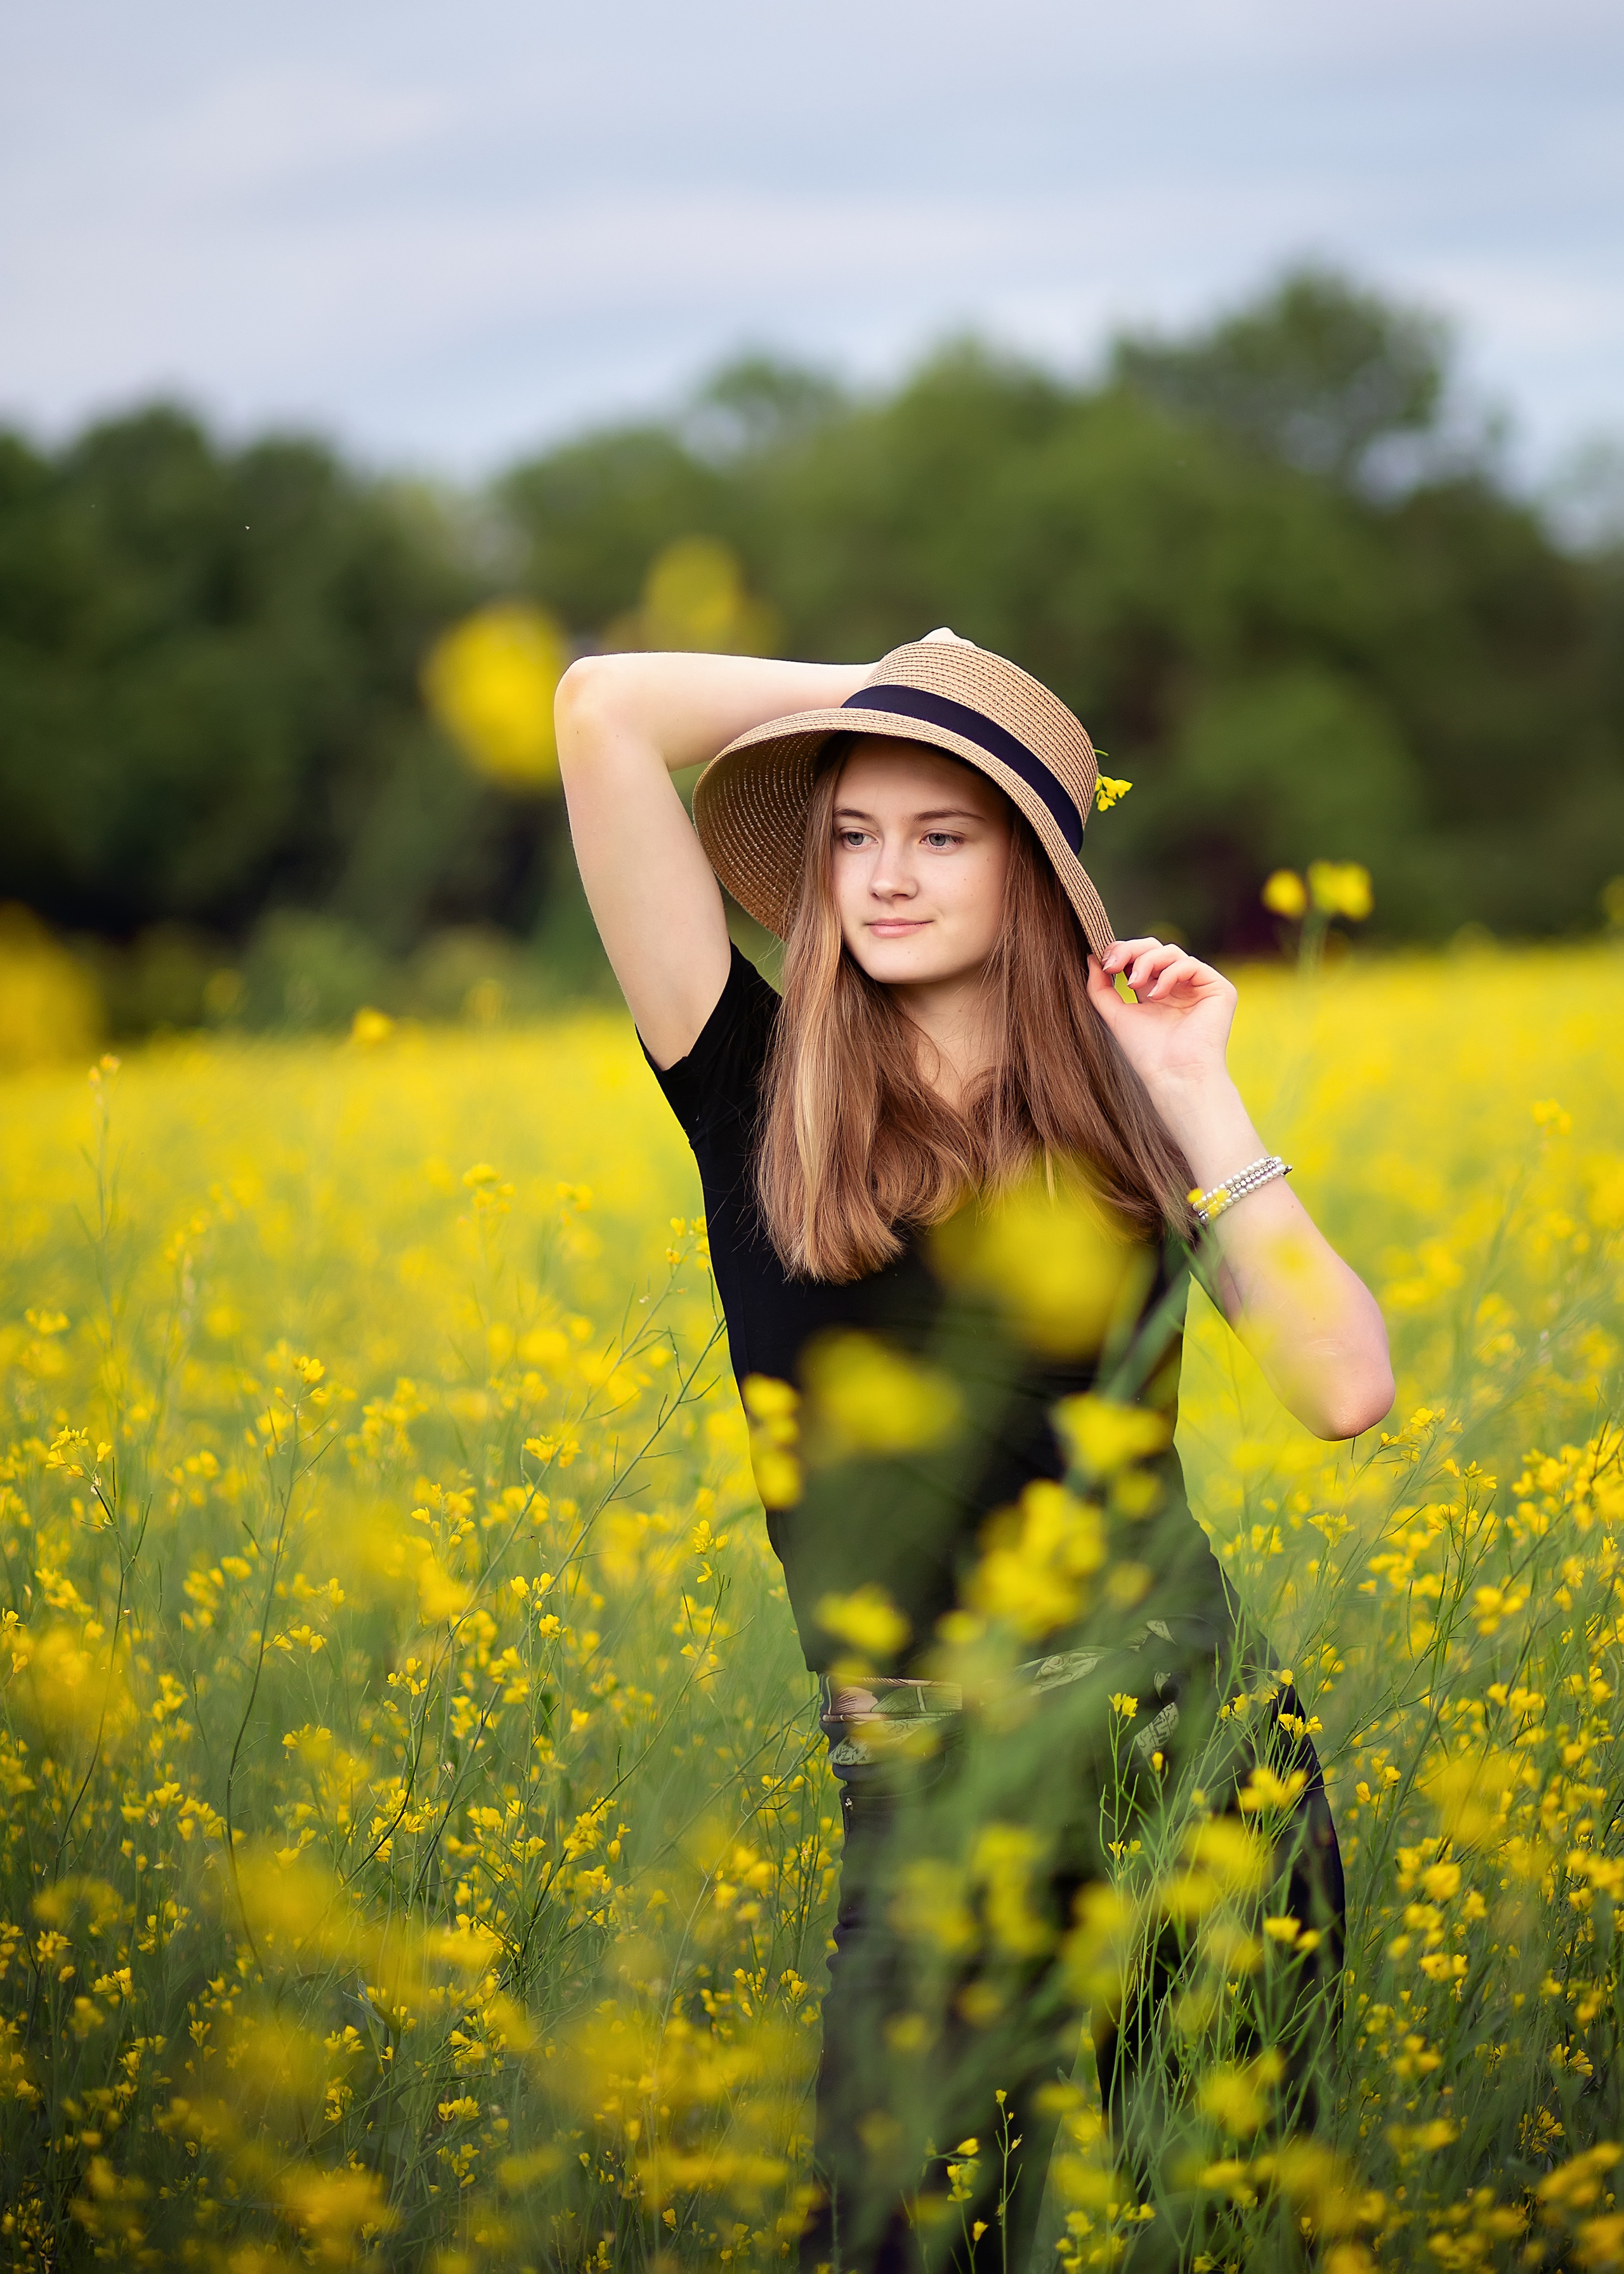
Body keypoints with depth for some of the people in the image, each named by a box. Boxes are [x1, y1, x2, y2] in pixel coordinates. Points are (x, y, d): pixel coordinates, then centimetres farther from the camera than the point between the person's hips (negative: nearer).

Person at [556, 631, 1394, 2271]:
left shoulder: (1132, 1117, 4)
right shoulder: (757, 1100, 0)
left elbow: (1347, 1392, -11)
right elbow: (602, 706, -7)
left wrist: (1200, 1096, -10)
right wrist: (878, 689, 4)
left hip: (1193, 1745, 2)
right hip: (941, 1800, -1)